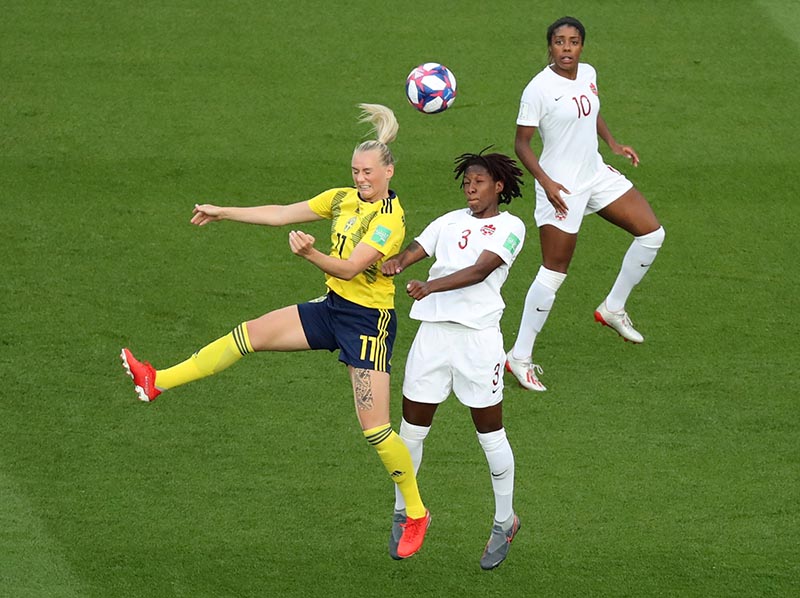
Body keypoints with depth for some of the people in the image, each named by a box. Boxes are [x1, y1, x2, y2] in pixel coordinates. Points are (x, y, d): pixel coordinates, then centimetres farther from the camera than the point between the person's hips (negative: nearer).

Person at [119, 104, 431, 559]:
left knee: (375, 429, -9)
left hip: (369, 321, -7)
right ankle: (158, 382, 1)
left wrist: (310, 253, -45)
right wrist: (224, 213, 15)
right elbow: (282, 214, 11)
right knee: (251, 334, -3)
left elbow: (349, 268, -28)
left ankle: (416, 513, 7)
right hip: (332, 308, 8)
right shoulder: (343, 199, 4)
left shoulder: (391, 219, -20)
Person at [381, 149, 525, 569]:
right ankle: (403, 511, 24)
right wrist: (395, 262, -22)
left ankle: (505, 521, 18)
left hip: (478, 334, -4)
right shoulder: (450, 221, 16)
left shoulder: (510, 226, 0)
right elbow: (414, 250, 3)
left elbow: (480, 270, -14)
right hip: (433, 330, 4)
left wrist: (431, 286, -29)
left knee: (490, 432, 3)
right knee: (412, 428, 6)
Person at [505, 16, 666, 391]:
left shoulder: (588, 74, 2)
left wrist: (612, 143, 9)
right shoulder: (539, 89, -19)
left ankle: (613, 308, 22)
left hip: (595, 174, 8)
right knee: (554, 272, -6)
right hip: (561, 188, -8)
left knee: (651, 233, 5)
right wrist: (545, 181, -26)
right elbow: (521, 143, -15)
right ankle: (520, 357, 3)